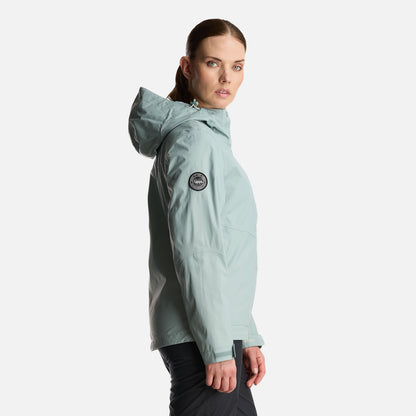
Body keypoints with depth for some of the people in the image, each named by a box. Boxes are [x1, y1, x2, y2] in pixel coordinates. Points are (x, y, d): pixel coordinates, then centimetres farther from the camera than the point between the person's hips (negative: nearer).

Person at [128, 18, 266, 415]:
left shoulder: (213, 136, 20)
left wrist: (246, 338, 17)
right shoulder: (194, 137, -11)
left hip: (222, 332, 10)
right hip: (199, 338, -10)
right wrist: (217, 347, -20)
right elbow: (194, 250, -18)